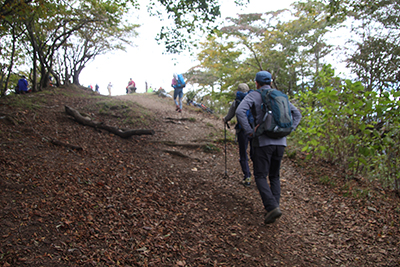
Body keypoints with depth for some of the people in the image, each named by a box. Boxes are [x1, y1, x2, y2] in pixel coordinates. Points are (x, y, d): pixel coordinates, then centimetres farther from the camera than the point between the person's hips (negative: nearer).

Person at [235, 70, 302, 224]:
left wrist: (249, 131, -12)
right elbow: (297, 114, 16)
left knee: (260, 176, 0)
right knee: (274, 176, 16)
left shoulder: (253, 96, 0)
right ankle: (274, 206, 8)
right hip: (280, 142, 5)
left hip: (263, 141, -5)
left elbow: (240, 111, -17)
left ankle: (272, 207, -16)